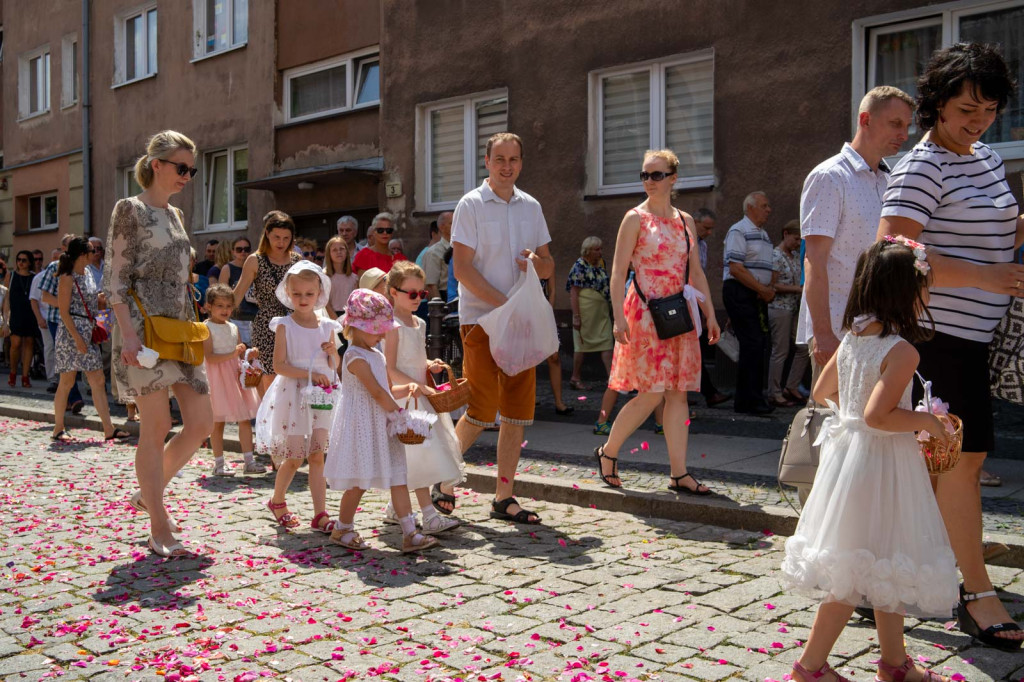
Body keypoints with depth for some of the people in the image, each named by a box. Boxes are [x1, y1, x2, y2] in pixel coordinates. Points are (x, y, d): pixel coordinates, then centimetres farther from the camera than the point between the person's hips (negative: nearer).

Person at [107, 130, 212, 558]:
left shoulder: (175, 215, 18)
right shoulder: (130, 209, -3)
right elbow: (115, 278, -9)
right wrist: (128, 331, -19)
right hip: (144, 329, -7)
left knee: (201, 423, 4)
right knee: (156, 428, -3)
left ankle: (150, 492, 25)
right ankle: (159, 528, 8)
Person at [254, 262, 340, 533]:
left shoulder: (327, 326, 7)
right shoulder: (284, 325, -4)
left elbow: (333, 368, 14)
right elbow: (279, 365, -10)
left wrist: (333, 352, -7)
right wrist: (311, 374, -18)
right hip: (293, 395, -3)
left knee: (317, 456, 0)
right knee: (295, 457, 2)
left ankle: (320, 514, 1)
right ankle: (277, 501, 28)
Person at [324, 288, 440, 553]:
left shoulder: (378, 356, 16)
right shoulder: (356, 357, -14)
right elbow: (377, 393, -19)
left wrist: (408, 389, 2)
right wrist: (397, 412, -12)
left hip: (382, 426, 9)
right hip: (361, 426, -9)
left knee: (398, 477, 3)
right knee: (359, 482, 1)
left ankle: (410, 534, 2)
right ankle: (342, 529, 20)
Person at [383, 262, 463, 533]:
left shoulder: (419, 323, 13)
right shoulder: (393, 326, -13)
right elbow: (389, 370, -18)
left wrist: (430, 365, 4)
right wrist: (419, 386, -22)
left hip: (420, 397, 9)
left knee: (413, 459, 12)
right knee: (417, 455, -11)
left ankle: (394, 508, 26)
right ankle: (429, 516, -10)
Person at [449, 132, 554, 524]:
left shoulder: (531, 207, 13)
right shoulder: (471, 205, -2)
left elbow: (548, 266, 16)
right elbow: (463, 268, -10)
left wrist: (537, 263, -8)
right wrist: (506, 303, -17)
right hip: (481, 319, -5)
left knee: (517, 413, 4)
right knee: (481, 413, -7)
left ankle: (504, 498, 13)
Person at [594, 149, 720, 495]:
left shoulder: (684, 221, 13)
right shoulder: (636, 218, -2)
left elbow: (696, 271, 16)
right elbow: (618, 271, -8)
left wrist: (710, 314, 11)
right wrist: (619, 317, -17)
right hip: (645, 313, -5)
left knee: (678, 393, 4)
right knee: (651, 394, -8)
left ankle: (679, 473, 8)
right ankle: (607, 452, 12)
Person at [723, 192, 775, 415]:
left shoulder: (764, 235, 20)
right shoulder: (738, 231, -9)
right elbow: (736, 269, -18)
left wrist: (769, 291, 4)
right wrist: (763, 290, -16)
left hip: (758, 295, 9)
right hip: (740, 293, -9)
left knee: (759, 345, 8)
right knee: (752, 344, -12)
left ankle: (752, 398, 15)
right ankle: (748, 401, -8)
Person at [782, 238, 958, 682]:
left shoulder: (851, 338, 5)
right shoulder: (902, 350, -20)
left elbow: (822, 392, 16)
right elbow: (878, 416, -27)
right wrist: (925, 421, -13)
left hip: (847, 450, 9)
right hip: (879, 463, -9)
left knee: (882, 564, 20)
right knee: (858, 574, 3)